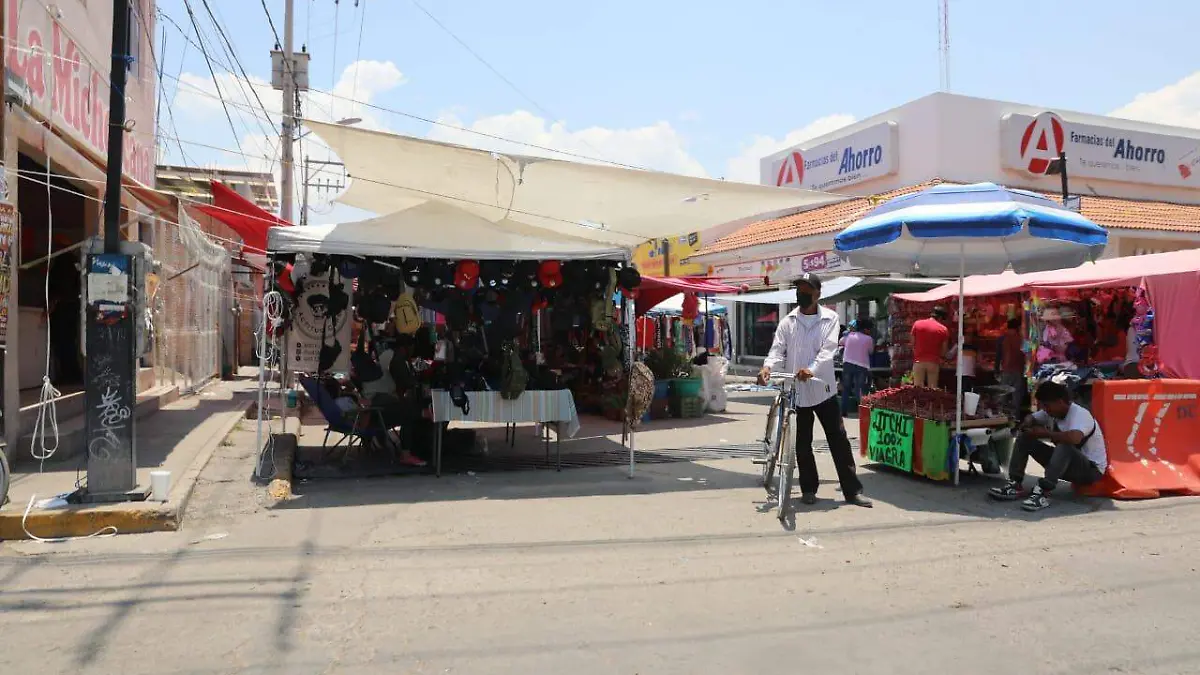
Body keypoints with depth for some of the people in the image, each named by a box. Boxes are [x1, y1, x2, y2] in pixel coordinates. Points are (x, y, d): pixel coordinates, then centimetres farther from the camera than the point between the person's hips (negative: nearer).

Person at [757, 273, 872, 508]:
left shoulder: (830, 318, 1)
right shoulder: (788, 322, 5)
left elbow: (828, 349, -12)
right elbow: (778, 350, -3)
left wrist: (811, 369, -30)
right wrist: (767, 367, -25)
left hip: (823, 388, -1)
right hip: (796, 390, 1)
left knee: (839, 439, 1)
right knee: (803, 443, 9)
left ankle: (852, 490, 8)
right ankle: (808, 488, 22)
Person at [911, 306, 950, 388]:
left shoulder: (917, 324, 3)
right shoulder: (944, 329, -1)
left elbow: (913, 344, 5)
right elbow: (943, 351, 1)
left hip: (919, 361, 1)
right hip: (933, 363, -1)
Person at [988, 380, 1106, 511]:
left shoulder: (1080, 414, -24)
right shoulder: (1052, 411, -1)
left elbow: (1074, 438, -45)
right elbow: (1031, 418, 15)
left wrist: (1046, 433, -28)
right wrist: (1027, 424, -11)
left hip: (1091, 469, -8)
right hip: (1065, 463, 8)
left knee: (1065, 446, -39)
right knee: (1024, 437, -3)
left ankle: (1044, 492, -39)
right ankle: (1016, 485, -11)